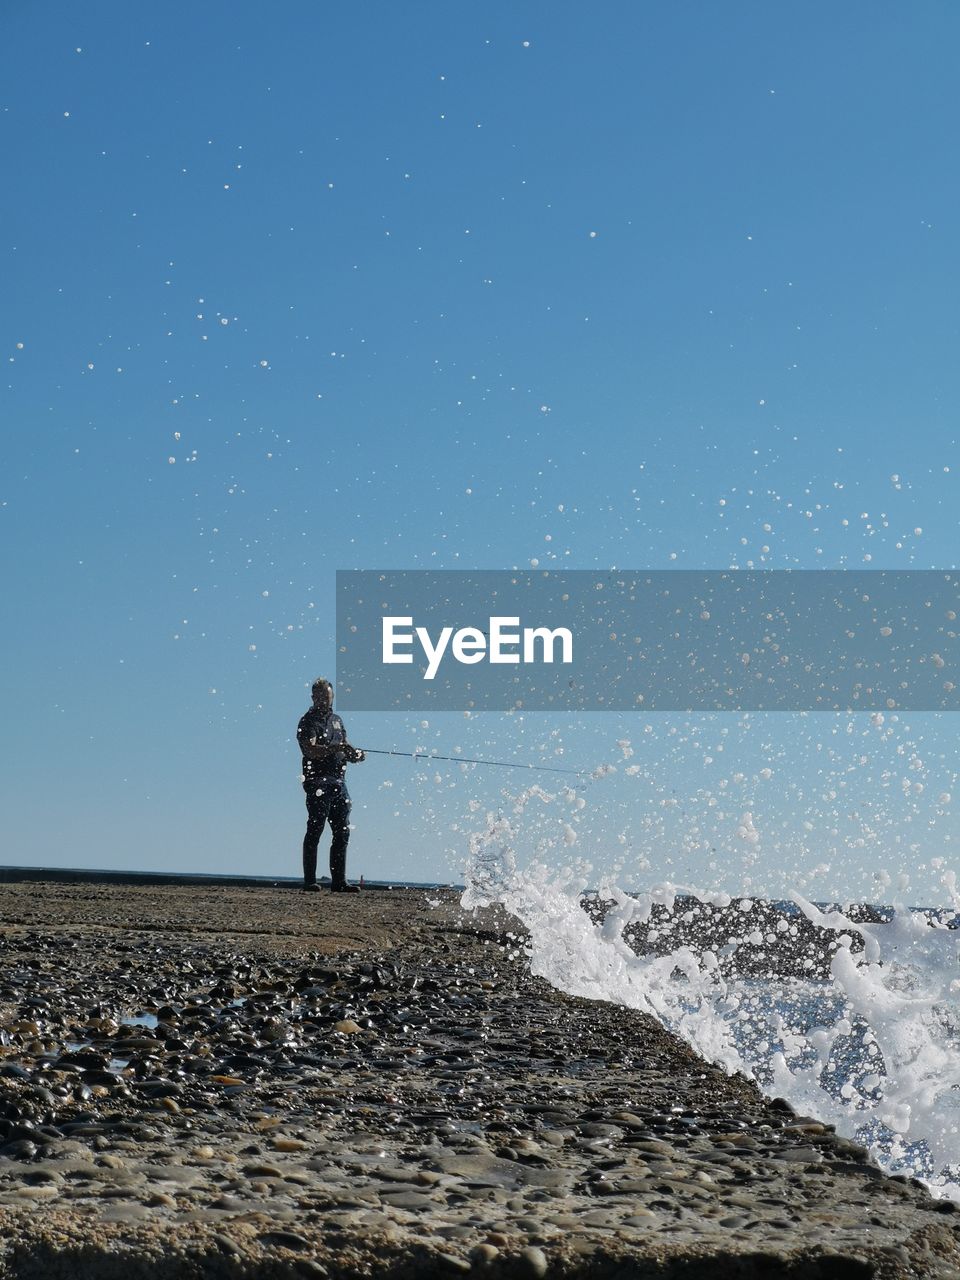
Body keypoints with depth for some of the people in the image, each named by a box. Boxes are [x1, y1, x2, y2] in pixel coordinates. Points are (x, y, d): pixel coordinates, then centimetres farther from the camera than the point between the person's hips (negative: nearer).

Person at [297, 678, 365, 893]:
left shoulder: (336, 720, 20)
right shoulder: (308, 721, -4)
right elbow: (311, 750, -20)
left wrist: (354, 754, 1)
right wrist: (336, 748, -33)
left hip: (338, 781, 8)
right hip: (318, 782, -8)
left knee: (342, 832, 7)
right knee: (314, 832, -8)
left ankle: (339, 881, 12)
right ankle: (310, 882, -6)